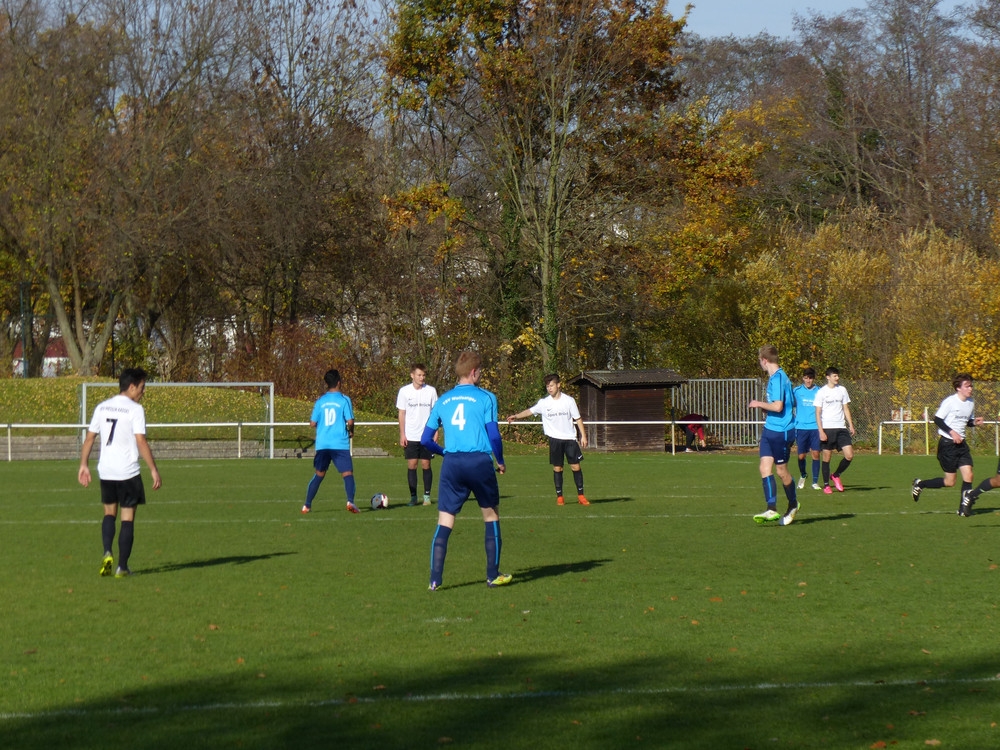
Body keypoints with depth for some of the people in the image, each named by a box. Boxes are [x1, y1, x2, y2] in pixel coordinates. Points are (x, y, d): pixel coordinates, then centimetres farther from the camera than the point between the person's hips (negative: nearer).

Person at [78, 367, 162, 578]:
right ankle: (122, 567, 4)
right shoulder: (135, 410, -10)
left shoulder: (102, 407, 7)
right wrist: (154, 470, -12)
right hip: (128, 472, -5)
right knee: (127, 518, 4)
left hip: (106, 471, 5)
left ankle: (107, 553, -1)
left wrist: (84, 465, 15)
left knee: (109, 513, 21)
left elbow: (89, 438, 8)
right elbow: (141, 442, -16)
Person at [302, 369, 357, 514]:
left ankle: (307, 505, 14)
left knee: (319, 474, 14)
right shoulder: (344, 400, -4)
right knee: (348, 473, -2)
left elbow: (313, 423, 4)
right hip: (340, 444, -3)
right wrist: (351, 431, 11)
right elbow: (350, 421, -9)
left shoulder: (320, 401, 5)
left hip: (322, 444, 3)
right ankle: (350, 501, -22)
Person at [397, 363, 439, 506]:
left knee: (426, 465, 1)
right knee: (411, 465, -2)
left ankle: (427, 495, 9)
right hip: (410, 436, 0)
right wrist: (402, 435, 0)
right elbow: (402, 414, 5)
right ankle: (413, 496, 4)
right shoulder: (404, 391, 0)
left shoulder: (431, 391, 1)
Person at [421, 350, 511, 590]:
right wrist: (501, 462, 12)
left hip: (451, 463, 3)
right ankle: (493, 575, 18)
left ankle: (435, 579, -7)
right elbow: (493, 435, -4)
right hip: (479, 461, -3)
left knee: (444, 523, 3)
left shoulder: (443, 400, 13)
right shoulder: (485, 397, 2)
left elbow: (426, 440, 15)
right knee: (491, 516, 15)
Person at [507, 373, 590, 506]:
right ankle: (559, 496, 9)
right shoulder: (544, 403, 1)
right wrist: (516, 416, -9)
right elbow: (530, 411, 5)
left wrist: (583, 436, 0)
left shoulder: (569, 400, -1)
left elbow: (578, 419, 4)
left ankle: (580, 495, 5)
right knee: (557, 468, 1)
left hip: (569, 438, -1)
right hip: (554, 439, 1)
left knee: (575, 466, -4)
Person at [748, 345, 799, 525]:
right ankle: (772, 510, -7)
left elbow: (778, 406, -25)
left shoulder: (777, 378, -18)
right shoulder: (776, 377, 12)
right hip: (770, 429, 9)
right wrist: (766, 411, 19)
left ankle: (793, 504, 25)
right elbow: (791, 403, 20)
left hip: (781, 431, -9)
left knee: (781, 471, 5)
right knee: (765, 468, -2)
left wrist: (760, 404, -10)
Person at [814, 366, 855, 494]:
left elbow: (846, 408, 17)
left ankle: (836, 476, 15)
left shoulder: (842, 390, 10)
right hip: (827, 428, -3)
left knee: (849, 455, -7)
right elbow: (818, 413, -2)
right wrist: (821, 431, -9)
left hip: (841, 428, 3)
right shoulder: (821, 392, -1)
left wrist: (851, 425, 8)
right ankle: (826, 485, 10)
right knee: (827, 457, -1)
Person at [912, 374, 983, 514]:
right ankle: (920, 484, 19)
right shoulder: (950, 402, -13)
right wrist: (952, 432, -21)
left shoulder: (970, 403, 9)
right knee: (950, 482, -3)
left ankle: (964, 508, 1)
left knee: (968, 474, -8)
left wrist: (975, 422, -1)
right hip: (947, 443, -7)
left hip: (961, 443, 7)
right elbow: (937, 419, -12)